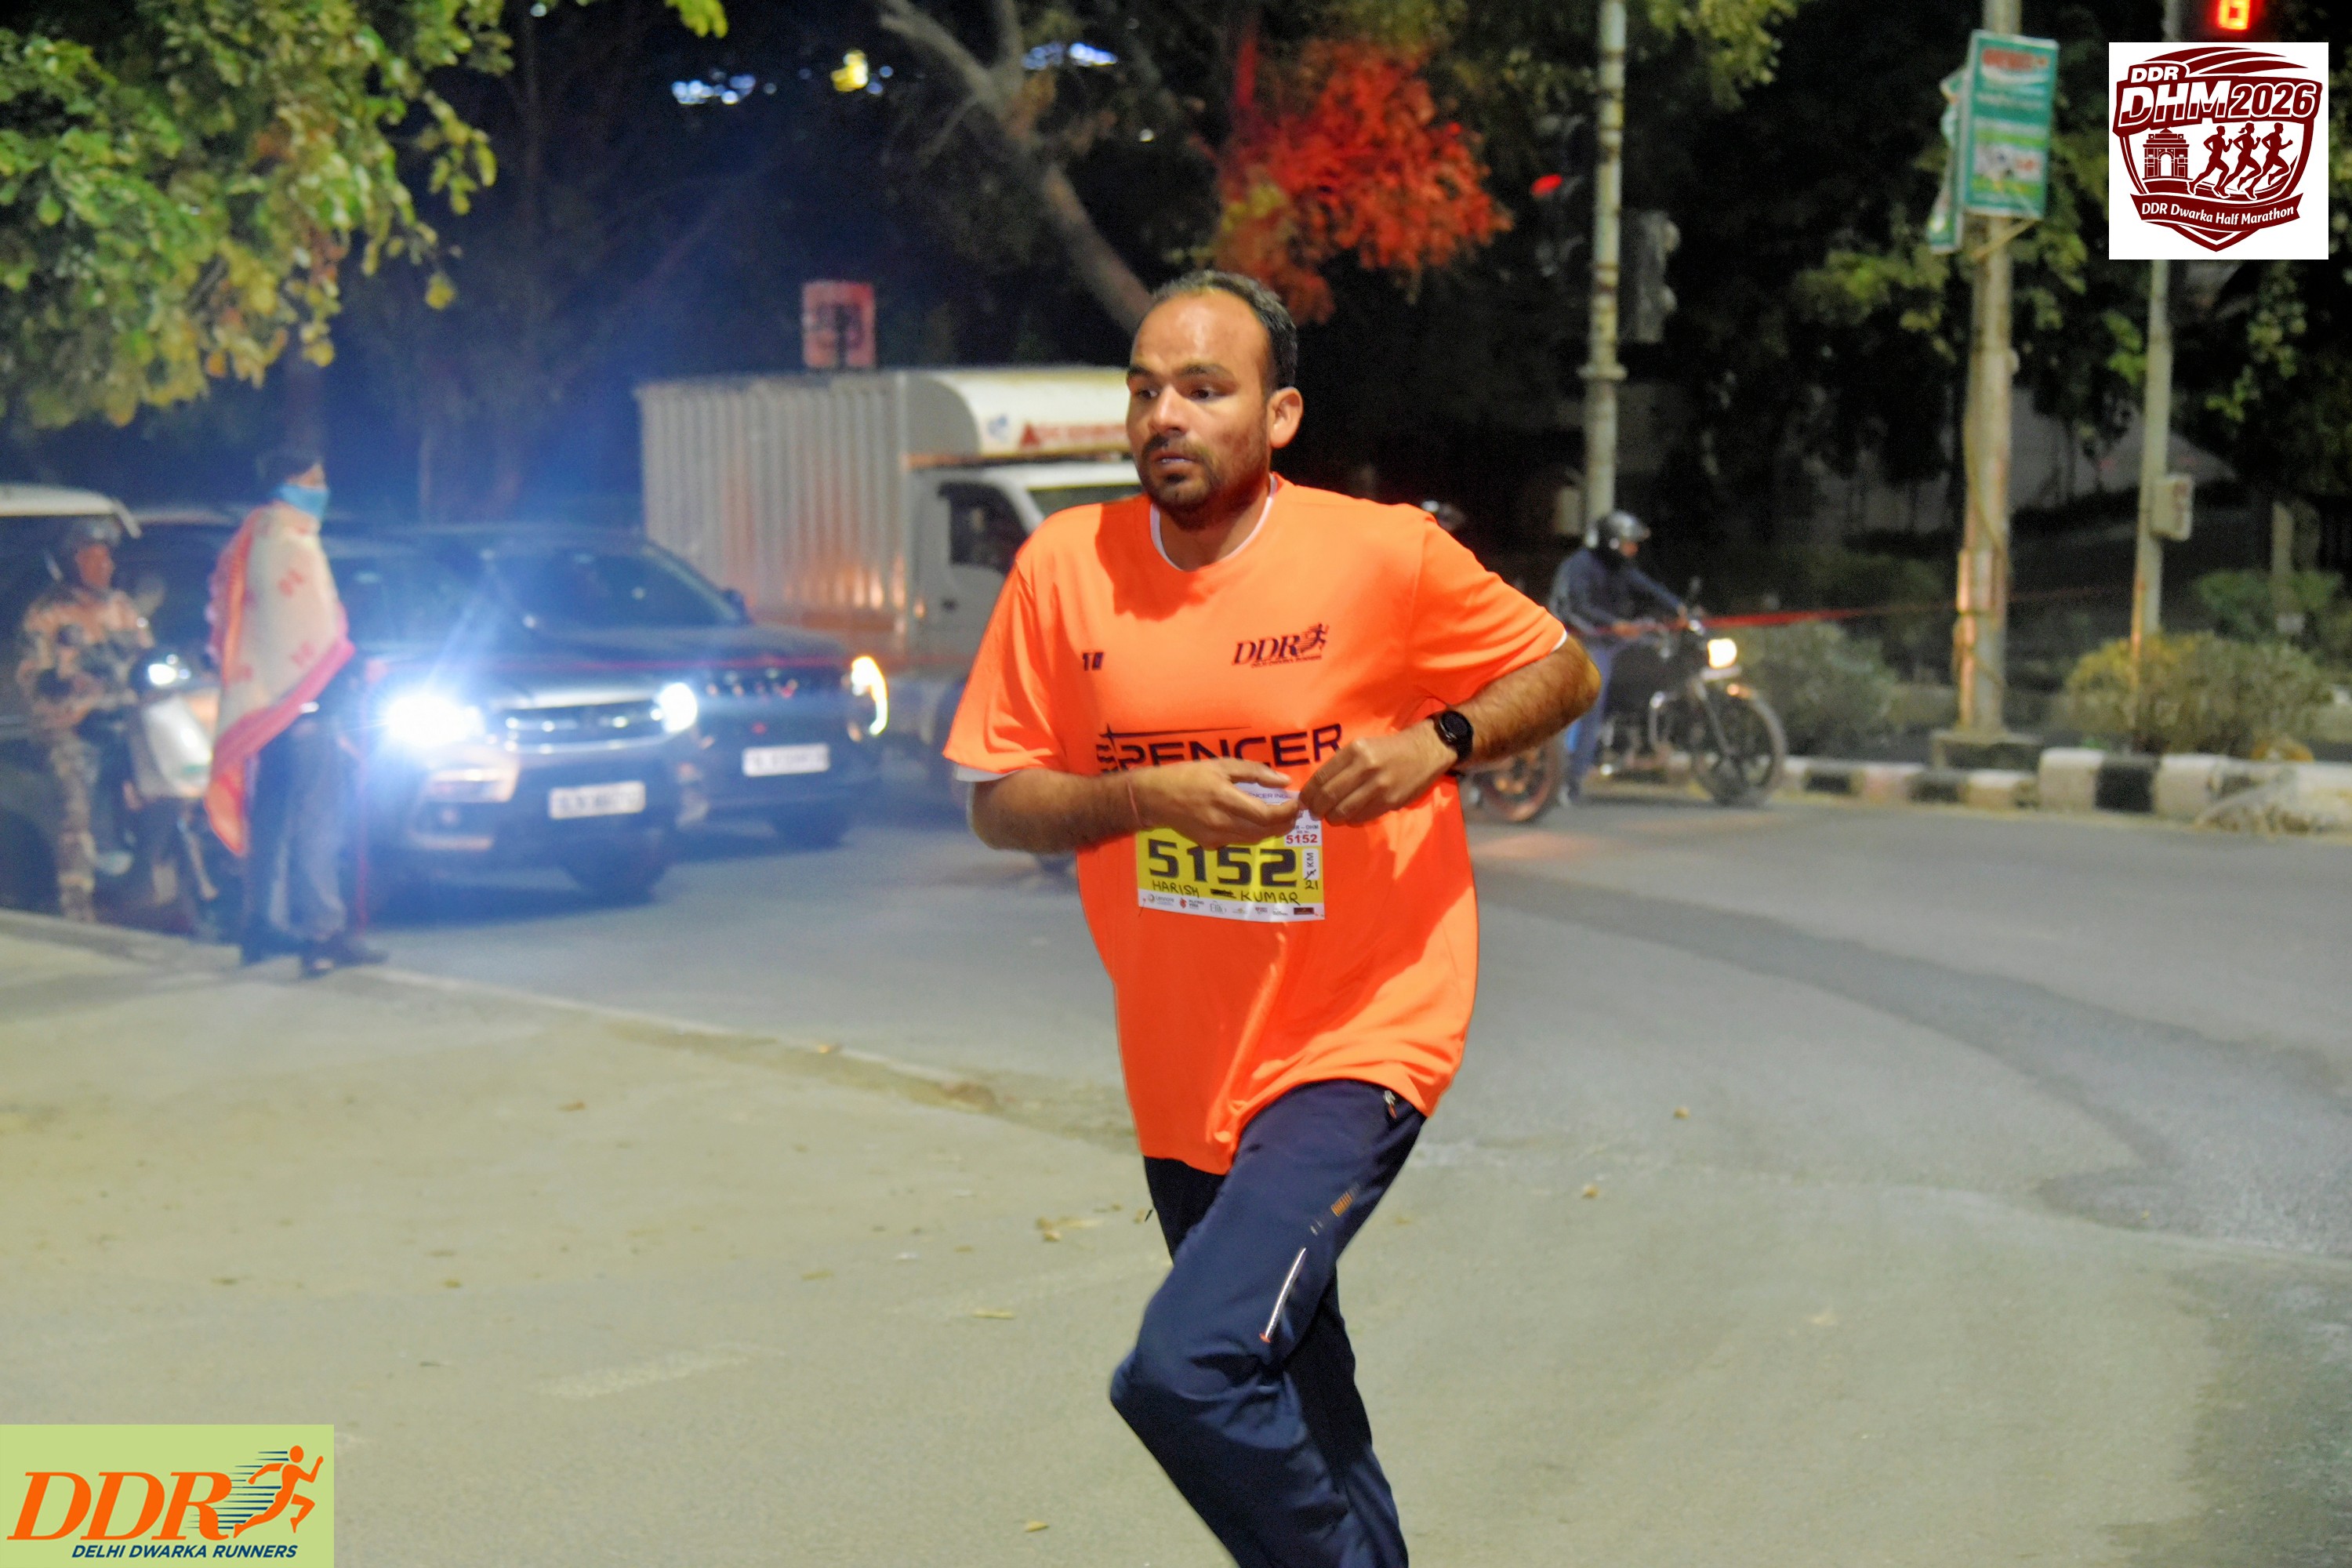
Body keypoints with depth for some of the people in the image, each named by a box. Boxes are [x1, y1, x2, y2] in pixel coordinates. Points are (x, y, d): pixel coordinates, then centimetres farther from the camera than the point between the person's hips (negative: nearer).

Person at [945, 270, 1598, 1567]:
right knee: (1304, 1430, 20)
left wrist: (1439, 743, -17)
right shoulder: (1065, 566, -3)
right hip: (1183, 1077, 5)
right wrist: (1144, 797, -18)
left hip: (1351, 1047, -5)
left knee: (1186, 1372, -23)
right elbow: (997, 805, 1)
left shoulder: (1383, 554, -11)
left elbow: (1565, 672, 2)